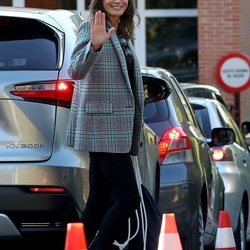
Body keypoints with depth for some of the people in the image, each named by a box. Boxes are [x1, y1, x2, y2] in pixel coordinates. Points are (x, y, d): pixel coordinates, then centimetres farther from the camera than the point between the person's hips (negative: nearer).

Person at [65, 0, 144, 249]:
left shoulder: (122, 35, 18)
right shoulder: (90, 27, -8)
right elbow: (76, 71, -23)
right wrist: (95, 45, -41)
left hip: (119, 126, 9)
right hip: (103, 126, -9)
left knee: (99, 200, 7)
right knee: (127, 198, -15)